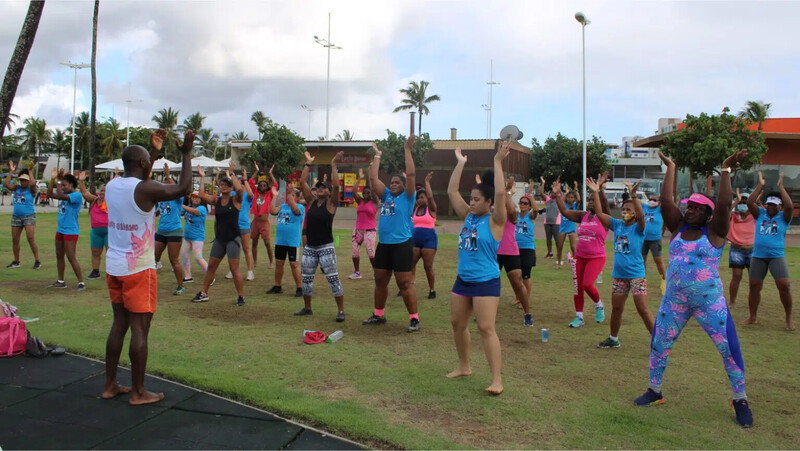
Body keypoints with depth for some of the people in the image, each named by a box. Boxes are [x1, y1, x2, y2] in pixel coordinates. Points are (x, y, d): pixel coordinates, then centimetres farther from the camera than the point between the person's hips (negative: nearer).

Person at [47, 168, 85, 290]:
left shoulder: (77, 195, -15)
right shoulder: (65, 195, 11)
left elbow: (60, 195, -27)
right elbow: (49, 194, 11)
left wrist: (58, 181, -16)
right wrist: (52, 179, 4)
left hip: (71, 231, -9)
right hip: (60, 230, 9)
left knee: (71, 257, -10)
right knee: (59, 256, 14)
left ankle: (81, 283, -4)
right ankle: (61, 281, 24)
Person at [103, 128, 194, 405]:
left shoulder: (112, 186, 7)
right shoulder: (144, 189, -17)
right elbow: (183, 189, -13)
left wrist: (154, 152, 29)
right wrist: (186, 153, -5)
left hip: (114, 267, 8)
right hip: (138, 270, -8)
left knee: (119, 324, 16)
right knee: (140, 328, 0)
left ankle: (110, 385, 23)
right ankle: (138, 393, 8)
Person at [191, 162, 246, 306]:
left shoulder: (235, 199, -5)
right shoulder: (216, 200, 7)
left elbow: (240, 189, -26)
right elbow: (202, 195, -7)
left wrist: (231, 173, -20)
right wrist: (202, 177, -3)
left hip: (233, 238, -5)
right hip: (219, 239, 5)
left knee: (234, 268, -6)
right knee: (211, 266, 11)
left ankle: (241, 296, 4)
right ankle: (204, 293, 23)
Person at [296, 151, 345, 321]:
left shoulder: (331, 203, -4)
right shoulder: (312, 201, 8)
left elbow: (336, 185, -19)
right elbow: (302, 182, 4)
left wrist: (334, 165, -18)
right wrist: (308, 164, 3)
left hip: (326, 247, -6)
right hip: (310, 246, 6)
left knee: (333, 279, -6)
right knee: (306, 278, 12)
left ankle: (341, 311, -1)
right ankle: (307, 308, 28)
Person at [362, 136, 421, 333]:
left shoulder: (407, 197, -2)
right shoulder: (386, 196, 13)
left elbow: (411, 174, -13)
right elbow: (373, 178, 10)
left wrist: (407, 150, -12)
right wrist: (377, 155, 13)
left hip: (402, 245, -7)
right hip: (383, 245, 7)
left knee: (405, 284, -5)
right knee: (380, 282, 14)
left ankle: (414, 319, 2)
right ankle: (378, 315, 28)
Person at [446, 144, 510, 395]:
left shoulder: (495, 221, -10)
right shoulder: (468, 217, 7)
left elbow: (500, 193, -24)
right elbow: (451, 191, 7)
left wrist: (497, 162, -22)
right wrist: (460, 163, 5)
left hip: (486, 282, -7)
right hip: (463, 280, 8)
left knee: (486, 328, -11)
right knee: (457, 323, 14)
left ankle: (497, 379, -6)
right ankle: (464, 367, 31)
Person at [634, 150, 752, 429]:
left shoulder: (714, 231, -5)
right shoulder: (679, 227, 5)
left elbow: (724, 205, -19)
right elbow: (666, 200, -3)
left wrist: (726, 170, -16)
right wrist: (670, 169, 1)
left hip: (709, 302, -4)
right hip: (674, 301, 4)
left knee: (729, 348, 0)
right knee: (659, 344, 8)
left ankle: (740, 400, 18)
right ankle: (654, 391, 25)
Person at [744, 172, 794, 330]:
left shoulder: (783, 216, 1)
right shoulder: (760, 214, 8)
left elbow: (790, 206, -19)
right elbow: (749, 203, -7)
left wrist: (780, 186, -14)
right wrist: (760, 186, -9)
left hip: (777, 256, -3)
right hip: (758, 256, 3)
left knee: (784, 286, -11)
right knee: (754, 287, 5)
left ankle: (789, 318, 5)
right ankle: (753, 317, 18)